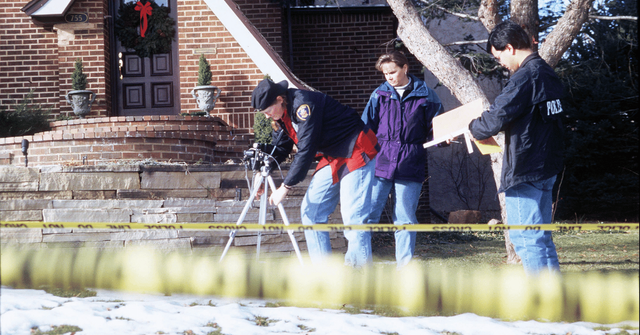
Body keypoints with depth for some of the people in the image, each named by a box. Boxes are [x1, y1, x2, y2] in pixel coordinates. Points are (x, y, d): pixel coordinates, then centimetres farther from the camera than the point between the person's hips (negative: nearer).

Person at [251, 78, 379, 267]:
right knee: (311, 210, 3)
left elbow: (306, 150, -28)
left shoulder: (303, 105, -26)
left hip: (357, 152, -10)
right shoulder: (282, 114, 3)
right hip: (332, 158, 10)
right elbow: (279, 149, 12)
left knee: (353, 214, -14)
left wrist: (285, 187, -26)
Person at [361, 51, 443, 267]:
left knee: (405, 219, 4)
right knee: (367, 214, -3)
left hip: (410, 167, -1)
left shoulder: (425, 96, 5)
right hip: (379, 164, 1)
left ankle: (405, 265, 10)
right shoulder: (379, 95, 9)